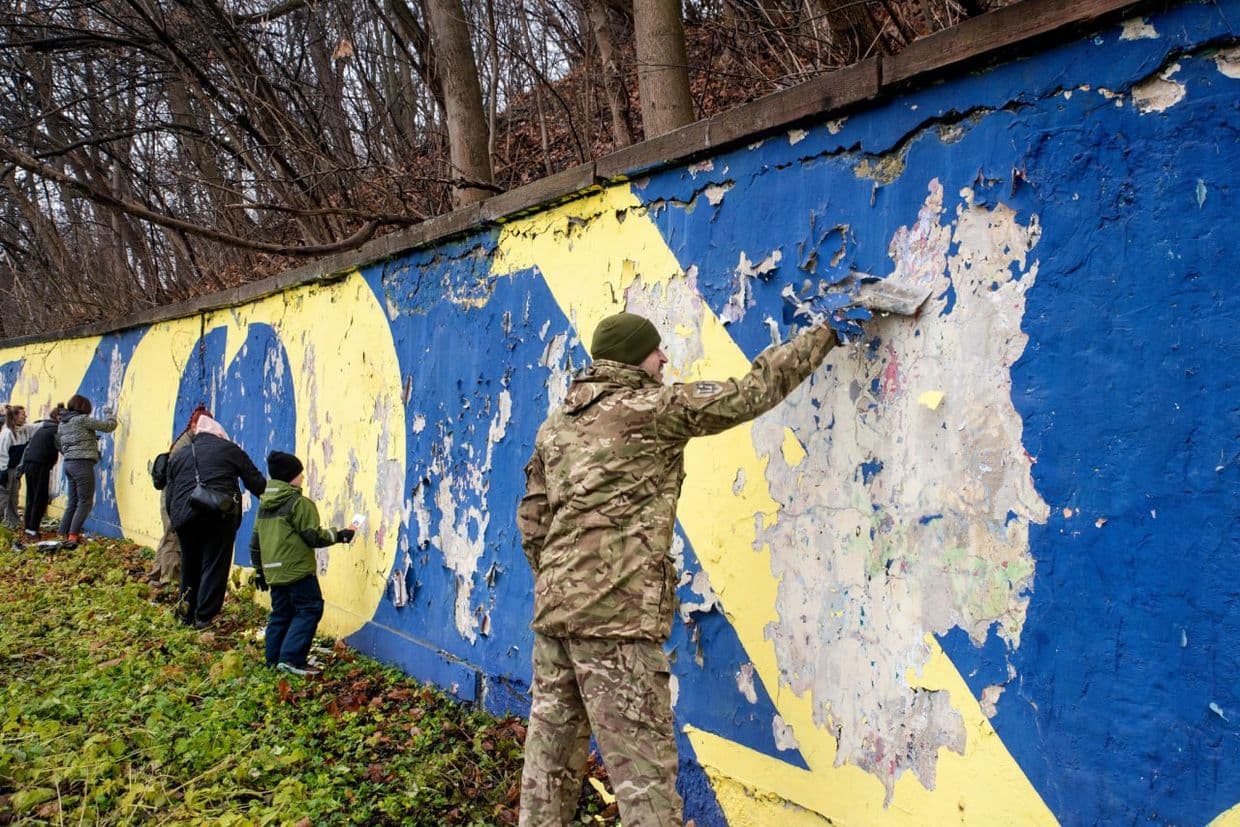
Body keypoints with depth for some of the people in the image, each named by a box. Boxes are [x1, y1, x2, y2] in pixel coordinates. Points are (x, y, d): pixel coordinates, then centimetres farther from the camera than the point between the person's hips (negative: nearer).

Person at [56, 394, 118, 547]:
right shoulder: (82, 419, -9)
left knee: (73, 502, 15)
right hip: (82, 464, -8)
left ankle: (64, 535, 16)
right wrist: (109, 415, 14)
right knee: (85, 502, -5)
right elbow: (108, 426, -7)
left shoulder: (62, 423, 16)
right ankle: (73, 536, -12)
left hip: (69, 464, 8)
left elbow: (61, 446, 21)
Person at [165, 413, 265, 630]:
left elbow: (169, 497, 21)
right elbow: (255, 482, 11)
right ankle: (204, 617, -3)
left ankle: (187, 614, 23)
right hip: (220, 516, -4)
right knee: (214, 566, 0)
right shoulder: (229, 449, 11)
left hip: (184, 517, 4)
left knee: (190, 565, 18)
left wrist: (175, 521, 28)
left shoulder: (177, 456, 23)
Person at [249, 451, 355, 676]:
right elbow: (313, 537, -12)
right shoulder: (299, 503, -10)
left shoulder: (264, 505, 15)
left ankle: (274, 659, 16)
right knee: (310, 609, -5)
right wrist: (339, 536, 1)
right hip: (297, 569, -8)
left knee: (281, 613, 15)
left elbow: (255, 541, 19)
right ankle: (292, 658, -12)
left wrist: (259, 570, 25)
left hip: (273, 571, 8)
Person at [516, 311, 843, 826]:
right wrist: (822, 336, 11)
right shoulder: (653, 407, -4)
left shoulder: (555, 425, 16)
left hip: (554, 608, 8)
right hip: (615, 615, -8)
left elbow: (532, 522, 18)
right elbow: (751, 393, 0)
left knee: (552, 751, 15)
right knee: (643, 764, -3)